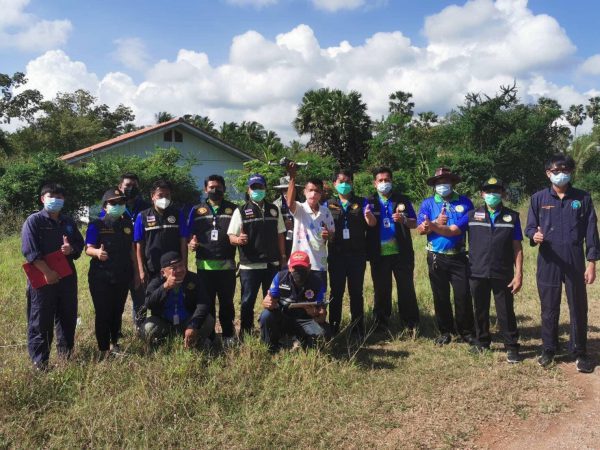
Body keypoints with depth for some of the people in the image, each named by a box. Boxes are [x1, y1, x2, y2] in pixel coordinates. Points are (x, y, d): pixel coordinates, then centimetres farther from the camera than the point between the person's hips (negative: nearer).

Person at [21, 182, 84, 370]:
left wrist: (71, 249, -10)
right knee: (41, 320, 1)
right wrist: (47, 272, -20)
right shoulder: (34, 221, -5)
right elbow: (29, 251, -14)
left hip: (67, 277, 5)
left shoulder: (68, 222, 11)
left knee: (68, 317, 13)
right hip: (43, 278, -5)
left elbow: (80, 243, 15)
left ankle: (66, 352, 29)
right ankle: (39, 360, 9)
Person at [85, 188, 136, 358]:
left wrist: (136, 271, 12)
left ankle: (114, 344, 29)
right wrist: (97, 252, -33)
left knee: (118, 312, 13)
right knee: (103, 313, -1)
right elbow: (88, 249, -11)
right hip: (101, 277, -4)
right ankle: (104, 350, 8)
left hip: (123, 276, 4)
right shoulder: (97, 225, -5)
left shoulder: (127, 225, 8)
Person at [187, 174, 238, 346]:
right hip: (205, 265, 1)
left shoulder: (233, 209, 8)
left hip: (227, 265, -1)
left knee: (227, 302, 5)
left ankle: (228, 335, 17)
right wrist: (191, 243, -13)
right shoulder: (197, 210, 11)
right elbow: (189, 234, 9)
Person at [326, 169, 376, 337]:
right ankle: (333, 328, 14)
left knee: (356, 292, 5)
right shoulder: (329, 204, 8)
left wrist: (369, 215, -28)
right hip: (336, 254, 0)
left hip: (357, 254, 0)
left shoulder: (361, 202, 6)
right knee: (336, 292, 6)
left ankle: (358, 329, 13)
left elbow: (372, 223, -5)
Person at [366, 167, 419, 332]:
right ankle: (381, 324, 19)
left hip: (401, 253, 0)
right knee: (381, 290, 8)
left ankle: (411, 324, 12)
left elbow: (414, 223, 5)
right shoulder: (370, 202, 6)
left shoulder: (403, 200, 6)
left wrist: (404, 220, -15)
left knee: (406, 288, 3)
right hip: (379, 254, 0)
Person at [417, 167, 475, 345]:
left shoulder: (464, 202, -2)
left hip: (459, 257, -1)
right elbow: (420, 229, -6)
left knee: (463, 296, 0)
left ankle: (467, 332, 17)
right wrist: (437, 222, -19)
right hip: (436, 258, 1)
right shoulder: (428, 203, 3)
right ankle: (445, 331, 23)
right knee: (440, 297, 9)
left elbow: (457, 230, -13)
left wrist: (434, 226, -21)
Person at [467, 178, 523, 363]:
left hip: (503, 274, -1)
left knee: (506, 311, 5)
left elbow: (517, 248, 1)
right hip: (477, 273, 1)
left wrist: (519, 274, -4)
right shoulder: (472, 215, 5)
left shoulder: (512, 216, 2)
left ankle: (511, 346, 18)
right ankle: (482, 342, 30)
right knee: (480, 310, 14)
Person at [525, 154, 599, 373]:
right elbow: (530, 226, 6)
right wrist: (534, 235, -19)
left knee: (578, 308, 6)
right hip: (548, 261, 0)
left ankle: (580, 353, 20)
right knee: (549, 308, 9)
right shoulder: (538, 198, 3)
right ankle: (548, 350, 23)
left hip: (575, 260, 0)